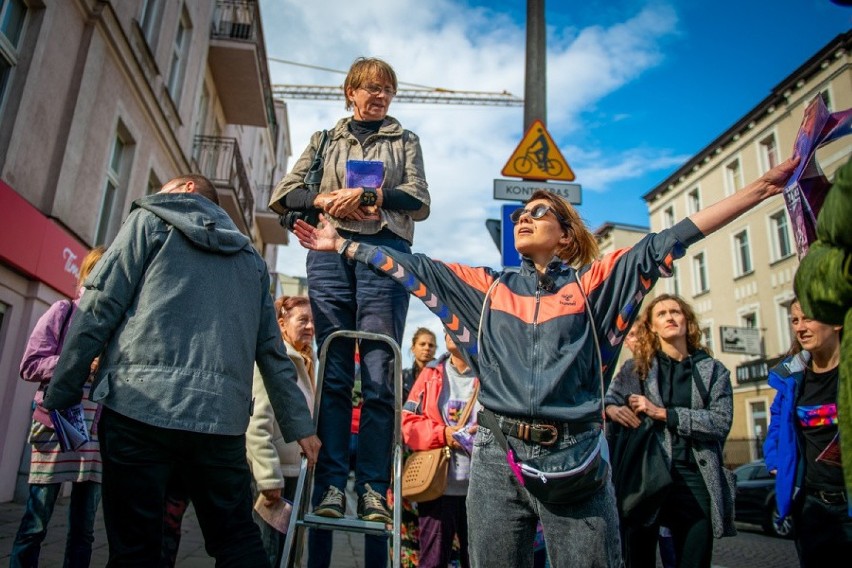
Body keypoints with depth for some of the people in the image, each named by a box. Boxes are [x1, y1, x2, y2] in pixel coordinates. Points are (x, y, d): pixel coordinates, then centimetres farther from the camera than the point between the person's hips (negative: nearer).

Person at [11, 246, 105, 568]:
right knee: (35, 524, 3)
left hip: (97, 433, 3)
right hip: (57, 427, -3)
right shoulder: (64, 311, 4)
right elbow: (30, 365, -2)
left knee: (83, 529, 9)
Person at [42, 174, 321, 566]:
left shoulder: (151, 219, 12)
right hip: (221, 417, 4)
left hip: (140, 405, -3)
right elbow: (272, 350, 17)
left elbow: (101, 306, 0)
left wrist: (60, 393, 3)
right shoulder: (251, 257, 23)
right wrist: (299, 425, 17)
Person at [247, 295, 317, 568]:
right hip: (270, 475, -9)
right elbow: (256, 425, -20)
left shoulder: (301, 363, 16)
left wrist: (305, 467, 16)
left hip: (292, 472, 9)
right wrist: (268, 477, -23)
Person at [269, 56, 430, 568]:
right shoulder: (324, 140, 24)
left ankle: (374, 488, -6)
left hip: (385, 251, -1)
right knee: (334, 373, -4)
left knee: (380, 377, -8)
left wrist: (370, 194, -10)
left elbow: (420, 203, 7)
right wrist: (326, 201, -8)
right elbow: (283, 194, 13)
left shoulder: (405, 140, 22)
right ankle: (330, 485, -3)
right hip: (330, 252, 1)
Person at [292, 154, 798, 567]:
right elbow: (414, 267, 13)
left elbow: (667, 244, 1)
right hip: (498, 457, 2)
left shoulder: (592, 282, 6)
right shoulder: (488, 287, 12)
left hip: (575, 457, -2)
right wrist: (342, 244, 14)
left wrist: (763, 187, -1)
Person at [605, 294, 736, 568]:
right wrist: (611, 409, -19)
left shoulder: (713, 370, 8)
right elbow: (606, 398, 5)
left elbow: (721, 422, -4)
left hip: (694, 478, 1)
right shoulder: (636, 367, 8)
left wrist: (663, 413, -11)